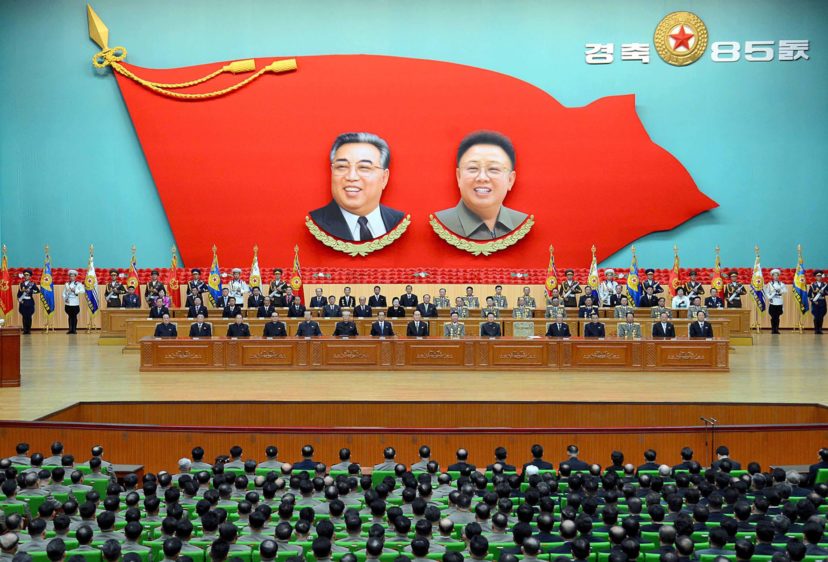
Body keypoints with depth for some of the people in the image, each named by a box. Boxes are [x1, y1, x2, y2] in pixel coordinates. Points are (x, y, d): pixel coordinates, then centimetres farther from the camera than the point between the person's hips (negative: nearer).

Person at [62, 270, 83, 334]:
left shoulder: (78, 284, 2)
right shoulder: (66, 284, 11)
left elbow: (82, 291, -12)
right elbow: (64, 293, 9)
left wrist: (75, 290, -20)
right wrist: (65, 299, -7)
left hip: (75, 303, -2)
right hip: (68, 303, 2)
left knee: (74, 316, 0)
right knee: (70, 316, 5)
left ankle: (74, 329, 6)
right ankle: (70, 329, 10)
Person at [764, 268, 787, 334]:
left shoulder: (781, 284, 9)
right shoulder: (769, 284, 3)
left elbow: (785, 290, 2)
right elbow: (766, 292, -1)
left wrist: (780, 291, -15)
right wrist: (769, 297, -15)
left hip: (779, 302, 2)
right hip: (772, 303, -2)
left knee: (777, 317, 3)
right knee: (773, 317, -1)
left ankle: (777, 329, 9)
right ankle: (773, 329, 5)